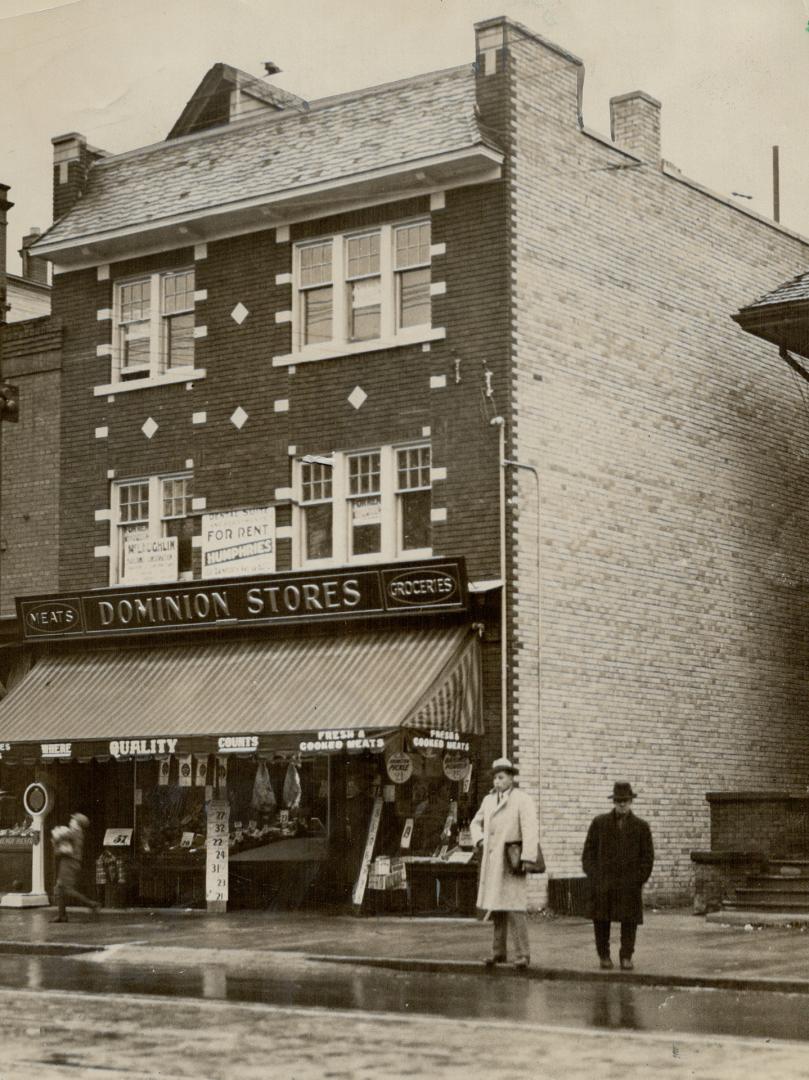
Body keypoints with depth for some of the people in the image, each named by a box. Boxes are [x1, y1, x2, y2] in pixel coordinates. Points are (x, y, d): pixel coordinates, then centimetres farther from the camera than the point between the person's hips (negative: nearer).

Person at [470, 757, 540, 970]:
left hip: (512, 862, -7)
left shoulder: (522, 800, -5)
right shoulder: (489, 800, 15)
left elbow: (530, 829, -16)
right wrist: (479, 840, 9)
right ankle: (499, 952, 18)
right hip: (492, 863, 7)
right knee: (495, 908, 10)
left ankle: (522, 954, -9)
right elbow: (476, 823, 30)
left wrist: (528, 857, -25)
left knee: (514, 908, -12)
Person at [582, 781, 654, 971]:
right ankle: (604, 955, 14)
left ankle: (626, 957, 8)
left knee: (629, 920, -2)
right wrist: (592, 877, -2)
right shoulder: (599, 823, 7)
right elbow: (589, 851, 8)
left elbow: (647, 856, 7)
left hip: (629, 883, 0)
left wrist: (639, 880, -3)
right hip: (603, 882, 0)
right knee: (601, 919, 1)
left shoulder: (641, 827, 7)